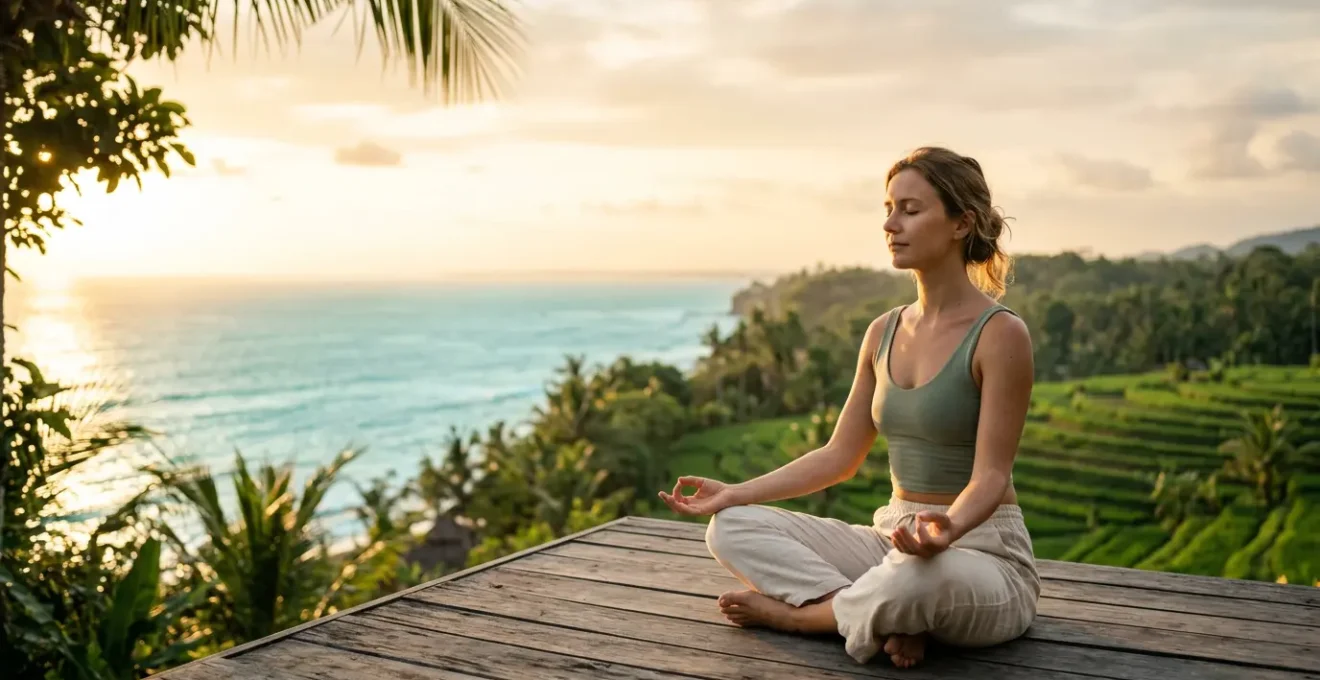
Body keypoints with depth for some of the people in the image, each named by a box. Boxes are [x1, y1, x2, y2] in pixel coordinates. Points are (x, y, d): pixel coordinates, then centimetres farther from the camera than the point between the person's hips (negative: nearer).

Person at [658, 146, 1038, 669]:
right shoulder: (884, 332, 6)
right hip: (895, 539, 6)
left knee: (918, 575, -42)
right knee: (732, 527, -7)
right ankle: (887, 618, -19)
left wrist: (947, 528, -39)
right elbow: (840, 456, 9)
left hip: (983, 553, -6)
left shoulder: (1000, 334, -14)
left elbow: (990, 475, -17)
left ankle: (799, 613, -11)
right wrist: (735, 492, 3)